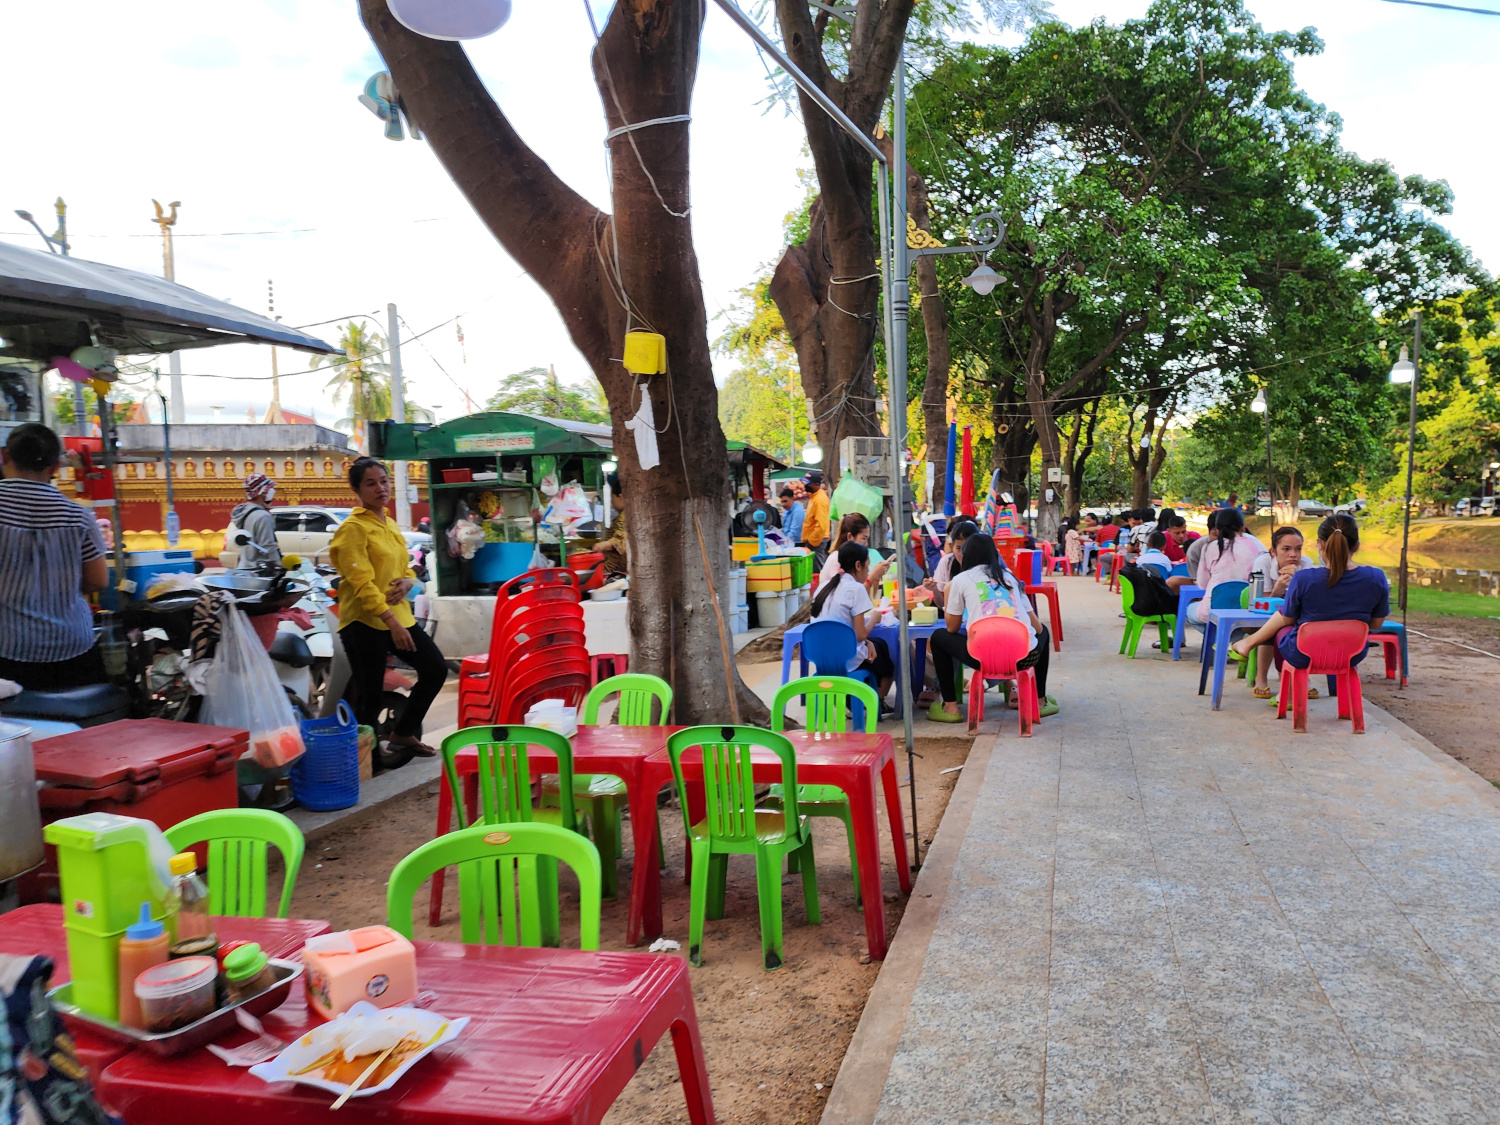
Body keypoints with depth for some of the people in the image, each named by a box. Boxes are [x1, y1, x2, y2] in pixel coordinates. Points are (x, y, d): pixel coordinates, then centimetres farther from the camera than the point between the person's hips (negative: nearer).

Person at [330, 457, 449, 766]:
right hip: (364, 621, -8)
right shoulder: (353, 528, -11)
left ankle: (403, 734, 23)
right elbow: (362, 582, -18)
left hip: (399, 616, 8)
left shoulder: (390, 525, 14)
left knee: (436, 669, 8)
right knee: (369, 696, -1)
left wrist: (406, 582, -5)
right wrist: (391, 621, -24)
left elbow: (405, 566, 21)